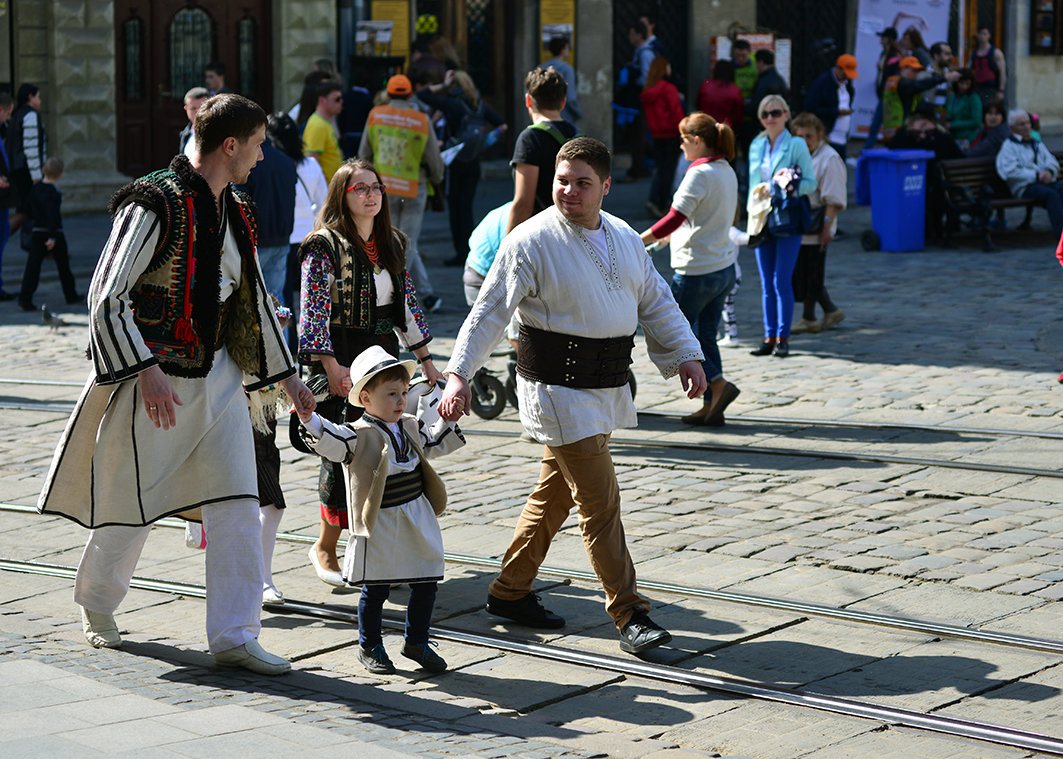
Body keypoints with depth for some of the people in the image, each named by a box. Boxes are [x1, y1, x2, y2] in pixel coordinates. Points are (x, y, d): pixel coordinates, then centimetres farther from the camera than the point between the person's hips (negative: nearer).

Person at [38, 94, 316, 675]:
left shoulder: (234, 213, 10)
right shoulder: (155, 206, -15)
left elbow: (252, 299, 21)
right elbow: (106, 298, -17)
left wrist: (285, 374, 23)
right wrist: (147, 372, -23)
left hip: (217, 376, 7)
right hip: (154, 379, -7)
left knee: (238, 506, -4)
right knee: (130, 507, 7)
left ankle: (234, 637, -1)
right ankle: (96, 606, 34)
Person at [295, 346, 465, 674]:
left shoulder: (412, 428, 7)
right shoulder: (359, 436, -13)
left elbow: (438, 442, 22)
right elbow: (331, 441, -30)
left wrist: (446, 418, 8)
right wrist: (309, 420, -48)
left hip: (418, 522, 6)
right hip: (380, 527, -6)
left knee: (426, 584, 11)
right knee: (375, 589, 5)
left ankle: (416, 641, 29)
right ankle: (369, 646, 23)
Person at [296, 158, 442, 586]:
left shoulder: (392, 243, 13)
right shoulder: (323, 246, -7)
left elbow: (407, 303, 17)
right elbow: (314, 311, -13)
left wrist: (424, 358, 15)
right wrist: (332, 367, -20)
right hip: (340, 360, -6)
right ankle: (325, 547, 6)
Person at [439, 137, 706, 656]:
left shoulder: (624, 239, 10)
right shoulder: (531, 241, -11)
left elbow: (656, 302, 18)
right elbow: (490, 311, -14)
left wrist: (685, 356, 6)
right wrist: (459, 374, -24)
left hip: (607, 388, 7)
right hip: (556, 389, -7)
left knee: (556, 494, 16)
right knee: (600, 501, -8)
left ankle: (509, 592, 30)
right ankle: (629, 614, -1)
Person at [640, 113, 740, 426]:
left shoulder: (700, 174, -17)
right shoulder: (727, 172, 10)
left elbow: (674, 218, -23)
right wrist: (674, 235, 29)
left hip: (697, 271, -9)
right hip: (724, 268, 9)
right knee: (705, 337, 13)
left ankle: (719, 385, -7)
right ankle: (710, 406, 13)